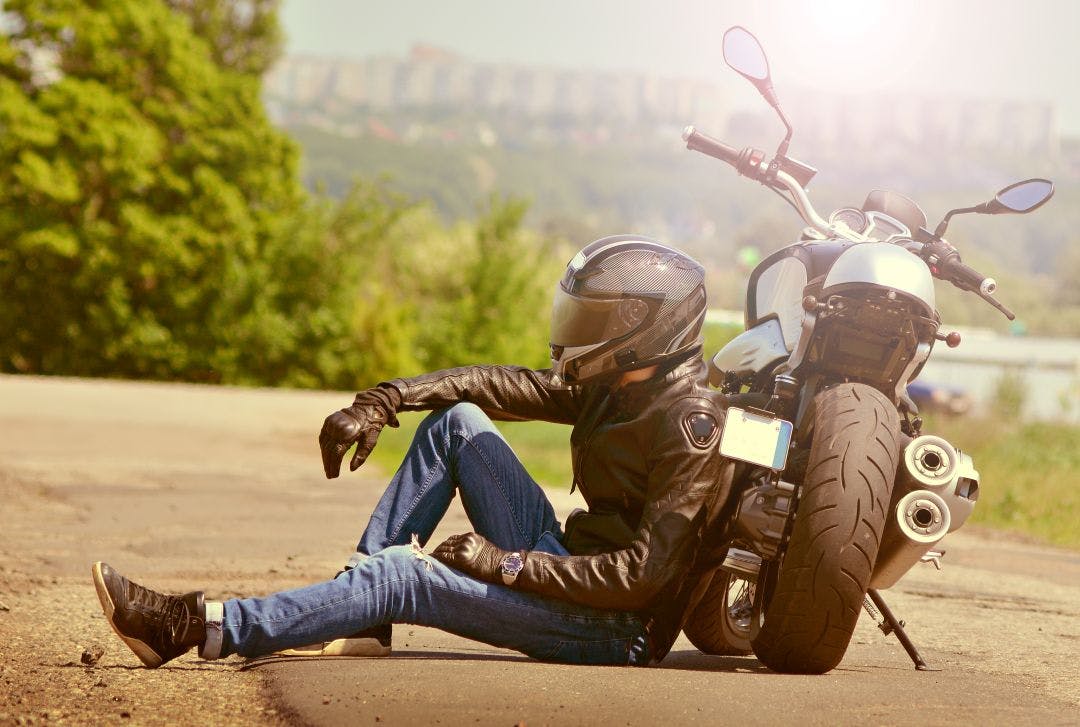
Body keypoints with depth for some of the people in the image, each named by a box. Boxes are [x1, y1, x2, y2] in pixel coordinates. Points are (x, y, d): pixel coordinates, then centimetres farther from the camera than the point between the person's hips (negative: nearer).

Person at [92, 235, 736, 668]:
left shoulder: (689, 424, -21)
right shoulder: (617, 386, 7)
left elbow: (644, 576, -27)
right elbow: (504, 385, 10)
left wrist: (507, 564, -24)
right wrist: (381, 402, -2)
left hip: (619, 630, -9)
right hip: (569, 561, 9)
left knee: (399, 575, -21)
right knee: (457, 418, 2)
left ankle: (191, 627, -19)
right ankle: (361, 618, -2)